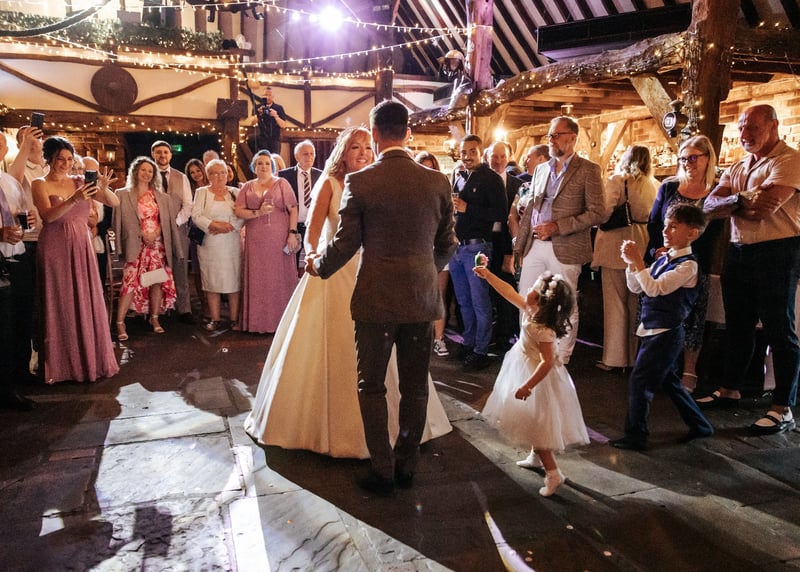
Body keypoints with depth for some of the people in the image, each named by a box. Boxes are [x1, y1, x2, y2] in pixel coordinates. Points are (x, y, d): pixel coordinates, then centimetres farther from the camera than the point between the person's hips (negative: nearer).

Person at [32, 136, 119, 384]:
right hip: (55, 248, -3)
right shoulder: (40, 184, -1)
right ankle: (62, 365, 12)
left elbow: (114, 202, 1)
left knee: (87, 303, 6)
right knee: (59, 306, 3)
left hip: (82, 247, 3)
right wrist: (75, 200, -31)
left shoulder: (80, 182, 8)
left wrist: (103, 188, -20)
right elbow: (48, 216, -17)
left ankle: (90, 359, 18)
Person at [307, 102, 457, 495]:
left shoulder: (359, 182, -9)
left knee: (372, 386, 12)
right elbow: (447, 244, 7)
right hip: (422, 299, 3)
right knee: (415, 387, 15)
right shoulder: (437, 182, 0)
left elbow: (345, 244, -5)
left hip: (376, 299, -3)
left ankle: (382, 471, 20)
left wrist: (317, 264, 15)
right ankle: (406, 466, 27)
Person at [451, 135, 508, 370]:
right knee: (463, 300, 14)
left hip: (477, 247, -7)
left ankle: (481, 351, 8)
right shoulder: (459, 178, 16)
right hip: (457, 246, 7)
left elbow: (500, 212, -16)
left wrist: (467, 208, -18)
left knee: (479, 302, -1)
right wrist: (453, 207, 6)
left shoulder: (491, 178, -6)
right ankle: (468, 342, 27)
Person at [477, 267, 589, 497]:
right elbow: (509, 292, 5)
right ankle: (536, 456, 44)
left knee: (536, 425, -2)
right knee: (533, 424, 25)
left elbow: (547, 361, -32)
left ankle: (553, 473, 6)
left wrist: (527, 386, -31)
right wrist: (487, 275, 6)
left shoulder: (543, 329, -31)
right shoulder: (530, 310, -5)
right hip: (527, 371, 10)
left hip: (538, 378, -10)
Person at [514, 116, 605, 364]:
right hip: (534, 247, 6)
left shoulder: (588, 170, -3)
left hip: (565, 250, -5)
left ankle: (561, 361, 17)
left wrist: (558, 227, -16)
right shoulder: (541, 169, 15)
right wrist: (519, 246, 12)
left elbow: (598, 213, -9)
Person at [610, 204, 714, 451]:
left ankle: (635, 436, 4)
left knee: (639, 381, -7)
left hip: (665, 334, -9)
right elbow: (636, 287, 8)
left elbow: (654, 288, -26)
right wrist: (631, 262, -5)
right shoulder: (663, 259, 9)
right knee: (668, 381, 20)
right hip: (654, 331, 9)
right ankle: (699, 425, 36)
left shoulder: (687, 264, -16)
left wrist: (637, 261, -26)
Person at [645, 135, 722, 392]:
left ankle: (689, 373, 15)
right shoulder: (668, 187, 6)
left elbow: (709, 239, -3)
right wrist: (659, 251, -11)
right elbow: (653, 224, 6)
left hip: (695, 267, -1)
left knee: (691, 319, 4)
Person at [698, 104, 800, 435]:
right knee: (737, 326, 16)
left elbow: (764, 209, -24)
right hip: (738, 252, 8)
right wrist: (741, 199, -16)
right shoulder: (737, 168, 15)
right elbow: (709, 206, 1)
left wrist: (732, 202, -7)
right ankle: (730, 390, 30)